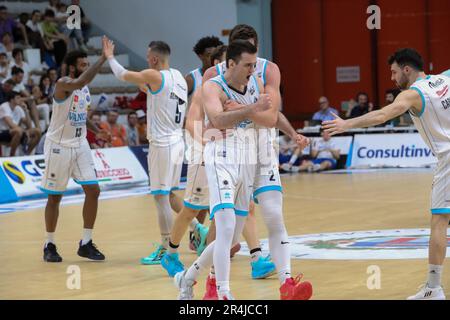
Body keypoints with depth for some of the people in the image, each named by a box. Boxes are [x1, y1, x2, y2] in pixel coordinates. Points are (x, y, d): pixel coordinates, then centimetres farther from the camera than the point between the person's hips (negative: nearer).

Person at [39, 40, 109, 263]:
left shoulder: (85, 89, 6)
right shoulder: (63, 84, -19)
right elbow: (80, 82, -42)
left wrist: (98, 131, 3)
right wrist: (103, 59, -41)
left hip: (80, 145, 7)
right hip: (58, 146, -7)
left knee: (93, 190, -2)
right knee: (55, 197, 3)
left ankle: (86, 244, 7)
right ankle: (49, 245, 16)